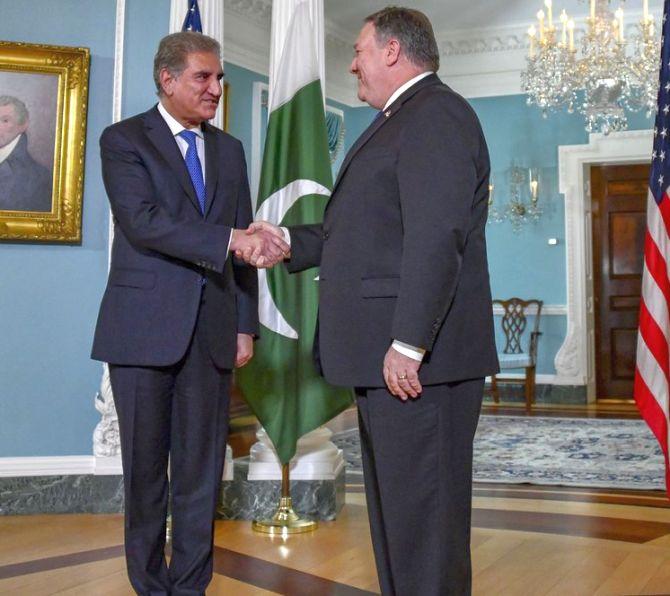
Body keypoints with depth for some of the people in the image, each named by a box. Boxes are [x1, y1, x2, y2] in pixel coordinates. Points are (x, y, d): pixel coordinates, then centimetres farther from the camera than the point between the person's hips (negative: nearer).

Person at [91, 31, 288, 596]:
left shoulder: (230, 150, 14)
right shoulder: (123, 140, -1)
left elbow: (243, 246, 13)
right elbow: (143, 223, -17)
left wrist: (245, 326, 8)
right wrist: (231, 239, -26)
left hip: (212, 329, 4)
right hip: (145, 327, -4)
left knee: (202, 468, 6)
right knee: (145, 465, 7)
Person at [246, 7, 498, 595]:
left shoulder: (435, 115, -12)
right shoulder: (401, 121, 22)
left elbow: (435, 239, -22)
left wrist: (408, 345, -25)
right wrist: (290, 240, 20)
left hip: (417, 359, -11)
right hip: (385, 356, 11)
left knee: (423, 514, -3)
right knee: (394, 509, 18)